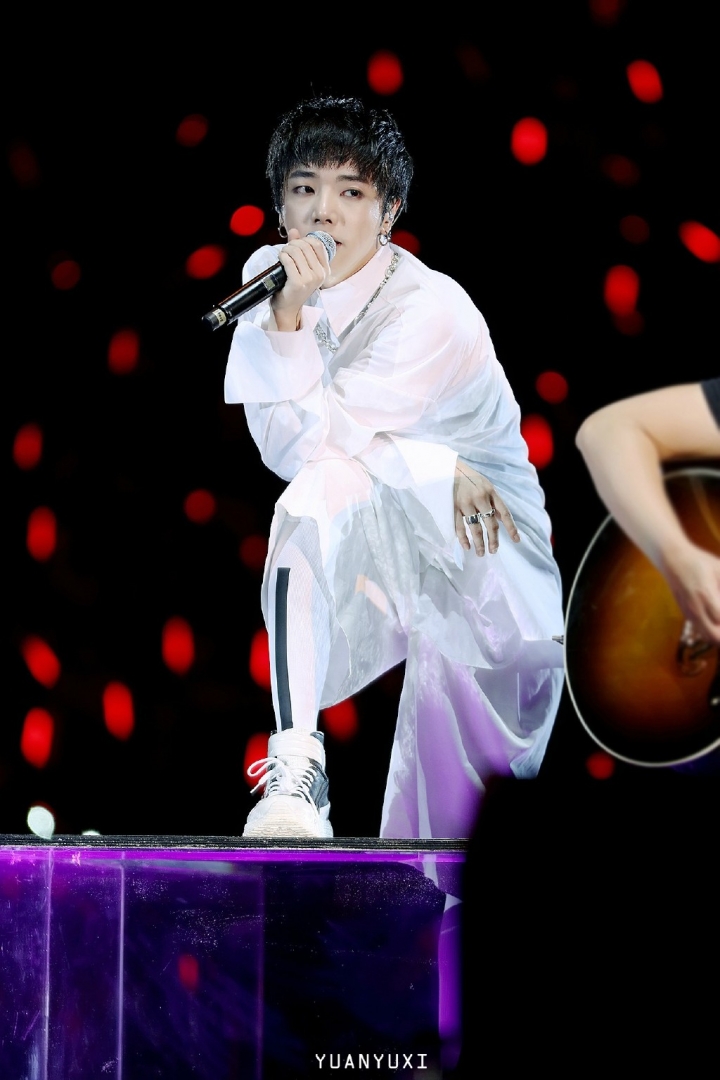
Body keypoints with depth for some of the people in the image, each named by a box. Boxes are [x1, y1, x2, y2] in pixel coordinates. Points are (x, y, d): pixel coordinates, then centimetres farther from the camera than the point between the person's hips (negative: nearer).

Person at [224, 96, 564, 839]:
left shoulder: (433, 311, -19)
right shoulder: (269, 276, -3)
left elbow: (311, 437, -21)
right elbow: (280, 446, -13)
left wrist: (290, 317, -28)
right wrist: (434, 467, -22)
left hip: (488, 561, -2)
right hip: (373, 566, 2)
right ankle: (296, 769, -39)